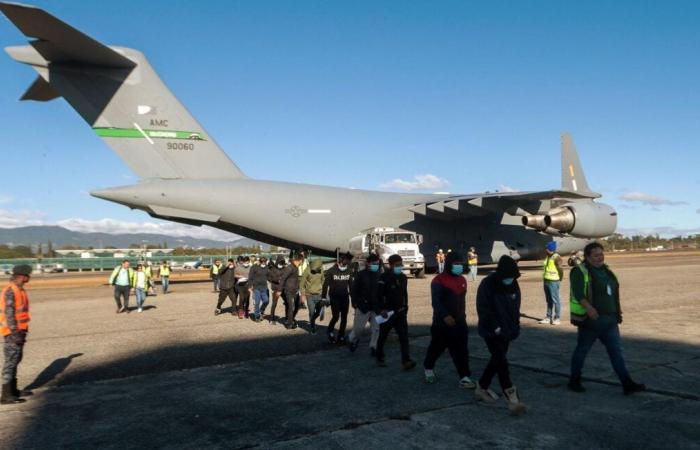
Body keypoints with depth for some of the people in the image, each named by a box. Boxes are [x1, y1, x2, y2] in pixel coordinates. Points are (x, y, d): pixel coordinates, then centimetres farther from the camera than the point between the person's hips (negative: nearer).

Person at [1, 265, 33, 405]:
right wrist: (15, 333, -23)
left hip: (19, 331, 10)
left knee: (15, 360, 16)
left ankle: (12, 390, 27)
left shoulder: (19, 290, 12)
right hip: (13, 332, -10)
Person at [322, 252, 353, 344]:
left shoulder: (349, 271, 3)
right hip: (334, 297, -4)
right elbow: (326, 285, -5)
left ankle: (341, 337, 16)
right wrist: (324, 298, -7)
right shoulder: (331, 271, -8)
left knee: (344, 318, 4)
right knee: (336, 316, -12)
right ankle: (330, 332, 15)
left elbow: (351, 285, 12)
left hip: (345, 297, 4)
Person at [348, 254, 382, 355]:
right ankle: (351, 340, 33)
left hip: (376, 307, 3)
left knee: (376, 328, 0)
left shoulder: (380, 275, 4)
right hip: (363, 307, -3)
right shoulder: (361, 274, -4)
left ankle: (373, 347, 11)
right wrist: (356, 303, -8)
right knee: (359, 328, 6)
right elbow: (353, 290, -2)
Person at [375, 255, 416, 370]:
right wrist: (381, 310, -21)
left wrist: (405, 308, 15)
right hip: (386, 313, -5)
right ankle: (379, 359, 27)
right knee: (383, 336, 10)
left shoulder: (403, 277, 8)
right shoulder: (384, 278, -12)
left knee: (404, 336, -7)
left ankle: (406, 361, -9)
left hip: (400, 312, 5)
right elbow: (378, 296, -15)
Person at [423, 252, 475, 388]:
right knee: (436, 347, 10)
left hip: (459, 322, 5)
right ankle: (428, 368, 35)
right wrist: (445, 316, -33)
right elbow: (436, 301, -21)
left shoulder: (462, 280, 10)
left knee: (462, 350, -1)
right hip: (442, 322, -5)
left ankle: (464, 377, 1)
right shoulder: (438, 281, -13)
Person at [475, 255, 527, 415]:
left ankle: (482, 388, 30)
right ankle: (511, 398, -12)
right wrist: (495, 327, -19)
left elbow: (515, 308, 12)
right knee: (501, 361, -10)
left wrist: (515, 327, 6)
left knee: (497, 360, 14)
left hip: (507, 331, 7)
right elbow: (483, 309, -18)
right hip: (491, 332, -7)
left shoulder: (513, 284, 2)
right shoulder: (487, 285, -18)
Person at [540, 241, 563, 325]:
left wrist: (559, 280, -6)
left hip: (553, 282, -9)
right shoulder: (547, 257, 12)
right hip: (546, 281, 9)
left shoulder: (556, 258, -15)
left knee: (555, 300, -2)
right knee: (549, 300, 13)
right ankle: (548, 317, 19)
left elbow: (561, 269, -17)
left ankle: (557, 318, 5)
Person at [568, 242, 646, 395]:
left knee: (616, 351, 5)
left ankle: (627, 384, 7)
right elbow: (578, 293, -24)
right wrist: (588, 307, -36)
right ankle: (574, 381, 19)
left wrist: (617, 309, 20)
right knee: (582, 350, 6)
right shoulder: (580, 272, -11)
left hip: (609, 320, 7)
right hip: (590, 320, -7)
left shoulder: (605, 270, 13)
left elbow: (613, 292, 23)